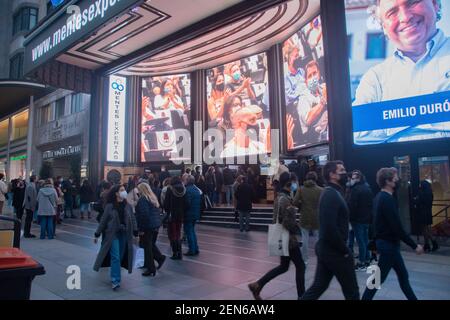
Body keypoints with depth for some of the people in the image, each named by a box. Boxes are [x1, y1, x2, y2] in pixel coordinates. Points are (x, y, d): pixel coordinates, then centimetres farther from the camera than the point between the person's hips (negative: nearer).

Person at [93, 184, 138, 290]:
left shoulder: (127, 206, 2)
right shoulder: (109, 206, -7)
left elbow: (133, 220, 4)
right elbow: (103, 220, -2)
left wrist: (135, 233, -2)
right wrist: (97, 234, 0)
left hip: (124, 234, 4)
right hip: (113, 234, -4)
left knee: (121, 257, 10)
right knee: (115, 257, -8)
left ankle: (114, 275, 30)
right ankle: (115, 280, -2)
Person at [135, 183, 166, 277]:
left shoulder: (142, 199, -13)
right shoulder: (154, 198, 12)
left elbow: (143, 215, -20)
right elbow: (158, 212, 16)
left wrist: (141, 229, -15)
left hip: (147, 226, -8)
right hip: (156, 225, 8)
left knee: (147, 247, 1)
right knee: (151, 244, 23)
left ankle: (151, 269, 7)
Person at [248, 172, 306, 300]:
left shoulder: (280, 197, 10)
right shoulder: (286, 199, -20)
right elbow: (288, 222, -24)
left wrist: (295, 226, 9)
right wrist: (297, 229, -6)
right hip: (288, 238, -10)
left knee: (283, 266, 17)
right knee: (300, 266, 5)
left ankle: (257, 285, 18)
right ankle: (301, 295, 18)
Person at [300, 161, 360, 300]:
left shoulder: (331, 193, 13)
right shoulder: (332, 195, -19)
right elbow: (330, 229, -27)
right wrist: (345, 250, -17)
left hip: (326, 248, 9)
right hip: (334, 251, -9)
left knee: (318, 286, 14)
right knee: (351, 291, 8)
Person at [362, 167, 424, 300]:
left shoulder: (379, 197, 8)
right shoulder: (388, 199, -23)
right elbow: (397, 228, -25)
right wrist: (414, 246, -16)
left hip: (385, 242, 10)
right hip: (389, 244, -10)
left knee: (403, 274, 19)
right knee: (379, 277, 1)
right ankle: (366, 298, 11)